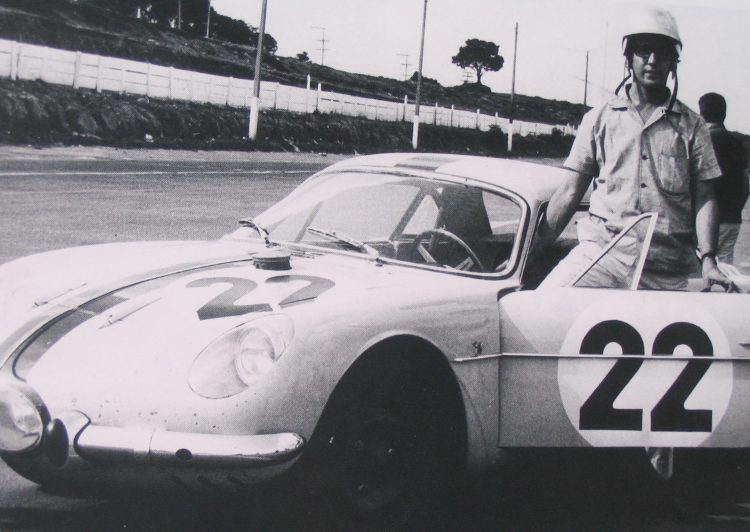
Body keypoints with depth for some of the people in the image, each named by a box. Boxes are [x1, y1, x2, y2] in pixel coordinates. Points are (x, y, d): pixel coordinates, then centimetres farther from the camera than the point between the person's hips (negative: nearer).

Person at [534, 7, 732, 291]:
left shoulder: (691, 126, 13)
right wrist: (531, 252, 4)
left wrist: (708, 260, -7)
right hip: (602, 249, -1)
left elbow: (704, 199, 8)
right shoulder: (599, 119, 13)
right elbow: (570, 193, 11)